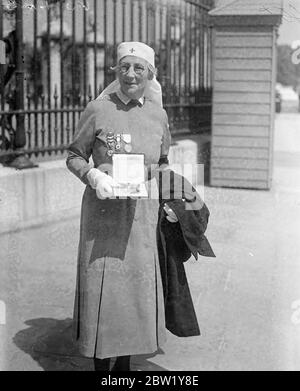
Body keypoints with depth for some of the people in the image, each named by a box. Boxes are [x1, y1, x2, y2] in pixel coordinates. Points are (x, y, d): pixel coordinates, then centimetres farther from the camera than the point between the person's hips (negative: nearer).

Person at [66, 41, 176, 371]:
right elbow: (74, 157, 2)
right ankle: (101, 364, 18)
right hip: (104, 209, -3)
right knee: (101, 285, 1)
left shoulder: (158, 115, 6)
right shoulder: (97, 110, -5)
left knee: (139, 285, 9)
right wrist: (94, 176, -17)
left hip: (142, 211, 4)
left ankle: (124, 363, 27)